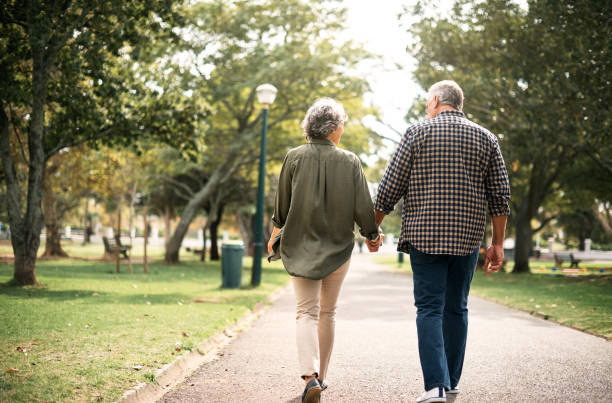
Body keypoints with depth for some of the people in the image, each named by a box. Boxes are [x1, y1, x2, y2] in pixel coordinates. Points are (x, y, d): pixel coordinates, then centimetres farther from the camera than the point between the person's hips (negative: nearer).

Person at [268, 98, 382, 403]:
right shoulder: (349, 162, -6)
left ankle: (310, 376, -18)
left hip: (301, 246, 0)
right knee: (327, 312, 14)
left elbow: (281, 206, 4)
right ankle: (321, 376, 22)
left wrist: (275, 235, 21)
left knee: (306, 311, 2)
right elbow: (363, 207, -4)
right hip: (338, 246, 0)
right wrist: (372, 236, 13)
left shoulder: (294, 157, -4)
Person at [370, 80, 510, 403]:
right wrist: (497, 243, 10)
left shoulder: (417, 133, 0)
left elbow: (390, 187, -2)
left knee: (430, 309, -3)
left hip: (424, 236, -3)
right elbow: (500, 195, 5)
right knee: (456, 309, 13)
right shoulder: (486, 139, 8)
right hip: (467, 238, 3)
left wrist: (373, 227, 10)